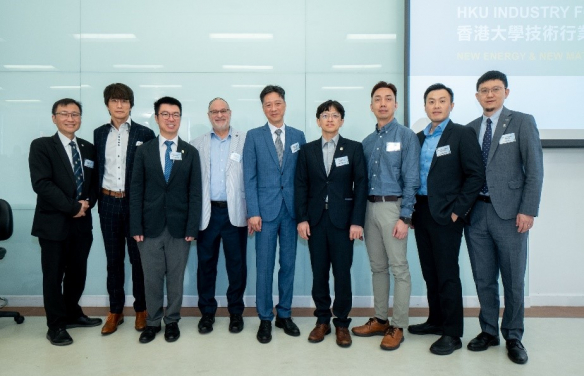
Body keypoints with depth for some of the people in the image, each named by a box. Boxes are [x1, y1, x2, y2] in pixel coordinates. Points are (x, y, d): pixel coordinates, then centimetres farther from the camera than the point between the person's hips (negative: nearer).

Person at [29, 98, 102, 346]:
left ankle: (72, 314, 34)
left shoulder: (88, 149, 11)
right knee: (54, 276, 6)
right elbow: (41, 184, -16)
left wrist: (88, 203, -7)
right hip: (54, 223, -5)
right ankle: (56, 325, 20)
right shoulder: (41, 146, -6)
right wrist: (73, 207, -18)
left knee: (77, 273, 15)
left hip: (82, 223, 5)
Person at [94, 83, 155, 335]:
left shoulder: (145, 134, -3)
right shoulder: (99, 133, 9)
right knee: (113, 259, 11)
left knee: (138, 258, 6)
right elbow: (98, 169, 10)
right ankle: (115, 311, 22)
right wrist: (98, 198, 5)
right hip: (108, 203, 3)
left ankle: (141, 309, 20)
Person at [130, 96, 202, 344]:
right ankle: (153, 322, 24)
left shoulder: (190, 152, 5)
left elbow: (195, 193, 1)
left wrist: (192, 227, -6)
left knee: (176, 277, 9)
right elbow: (136, 191, 2)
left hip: (179, 227, 0)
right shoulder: (144, 151, 5)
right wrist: (136, 227, -4)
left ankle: (172, 321, 25)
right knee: (151, 278, 8)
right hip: (151, 226, 0)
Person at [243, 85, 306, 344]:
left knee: (288, 264, 9)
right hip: (266, 210, -2)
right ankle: (265, 319, 16)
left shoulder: (298, 136, 9)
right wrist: (253, 212, -9)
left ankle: (284, 315, 24)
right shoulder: (254, 136, 3)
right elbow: (249, 177, -2)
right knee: (264, 267, 3)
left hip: (291, 210, 2)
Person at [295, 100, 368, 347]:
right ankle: (322, 320, 21)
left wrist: (357, 221, -8)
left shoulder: (354, 148, 4)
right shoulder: (307, 150, 9)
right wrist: (301, 218, -3)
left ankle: (342, 324, 16)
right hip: (316, 219, 2)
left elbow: (361, 186, -1)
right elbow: (301, 186, 6)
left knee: (342, 273, 3)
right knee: (319, 273, 7)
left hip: (342, 219, -2)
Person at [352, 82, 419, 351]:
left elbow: (411, 179, -9)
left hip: (393, 206, -6)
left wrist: (405, 217, -15)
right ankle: (380, 320, 24)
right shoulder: (367, 142, 13)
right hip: (370, 207, 6)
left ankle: (398, 326, 9)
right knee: (377, 267, 13)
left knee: (399, 268, -1)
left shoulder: (406, 136, -3)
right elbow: (363, 180, 13)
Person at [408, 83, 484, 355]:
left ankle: (452, 334, 10)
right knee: (430, 272, 13)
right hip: (421, 213, 6)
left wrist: (457, 211, -13)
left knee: (447, 274, -1)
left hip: (446, 215, -6)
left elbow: (476, 176, -9)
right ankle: (436, 321, 28)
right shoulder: (419, 138, 13)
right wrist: (412, 210, 7)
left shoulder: (462, 134, -4)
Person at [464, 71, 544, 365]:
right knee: (483, 278, 10)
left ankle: (513, 337, 21)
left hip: (510, 213, -3)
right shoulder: (470, 129, 11)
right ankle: (489, 331, 25)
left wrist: (528, 210, -10)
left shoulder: (522, 122, 1)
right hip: (476, 212, 3)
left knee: (513, 279, 5)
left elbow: (534, 170, -4)